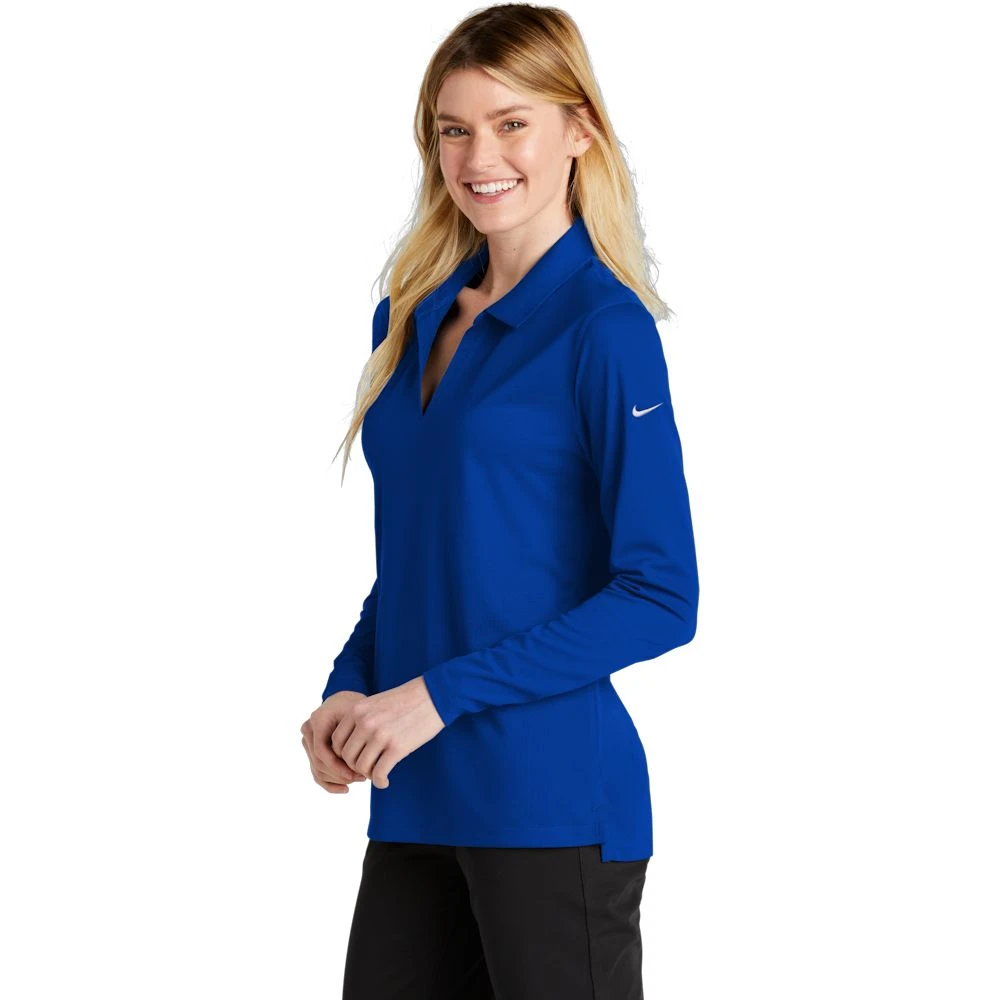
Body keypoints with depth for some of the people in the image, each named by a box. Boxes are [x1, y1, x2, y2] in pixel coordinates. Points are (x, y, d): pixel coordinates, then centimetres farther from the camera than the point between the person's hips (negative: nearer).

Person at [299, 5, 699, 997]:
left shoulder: (604, 328, -9)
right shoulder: (412, 317, 11)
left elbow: (660, 598, -13)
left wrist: (442, 693, -15)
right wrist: (350, 690, 1)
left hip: (553, 799, -6)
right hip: (415, 802, 6)